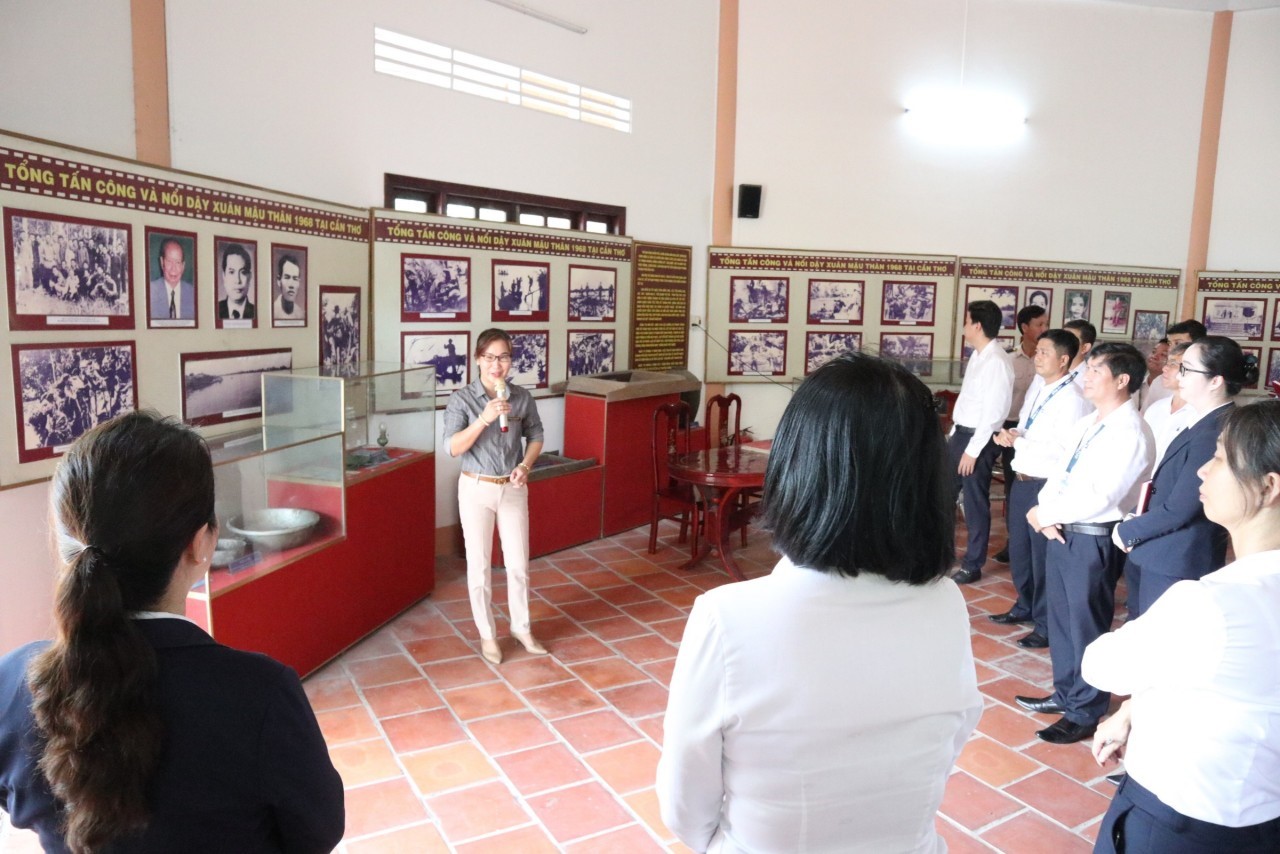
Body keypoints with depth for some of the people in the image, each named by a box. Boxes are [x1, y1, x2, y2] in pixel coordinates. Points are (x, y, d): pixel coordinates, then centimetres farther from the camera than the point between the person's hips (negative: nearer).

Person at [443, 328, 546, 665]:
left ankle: (521, 627, 32)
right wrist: (484, 418, -29)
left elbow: (535, 436, 9)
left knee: (518, 563, 11)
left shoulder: (522, 397, -3)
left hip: (513, 490, 2)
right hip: (477, 489, -2)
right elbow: (453, 447, -17)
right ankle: (487, 634, 25)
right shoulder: (462, 399, -11)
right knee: (480, 565, 8)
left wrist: (525, 466, -8)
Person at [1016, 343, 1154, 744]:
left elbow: (1099, 498, -23)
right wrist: (1047, 514, -8)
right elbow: (1059, 474, 10)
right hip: (1061, 532, 8)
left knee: (1086, 625, 6)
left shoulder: (1131, 433, -17)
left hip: (1093, 540, -8)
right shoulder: (1085, 424, 11)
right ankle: (1066, 693, 37)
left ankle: (1084, 713, 23)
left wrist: (1045, 513, -14)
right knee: (1060, 618, 19)